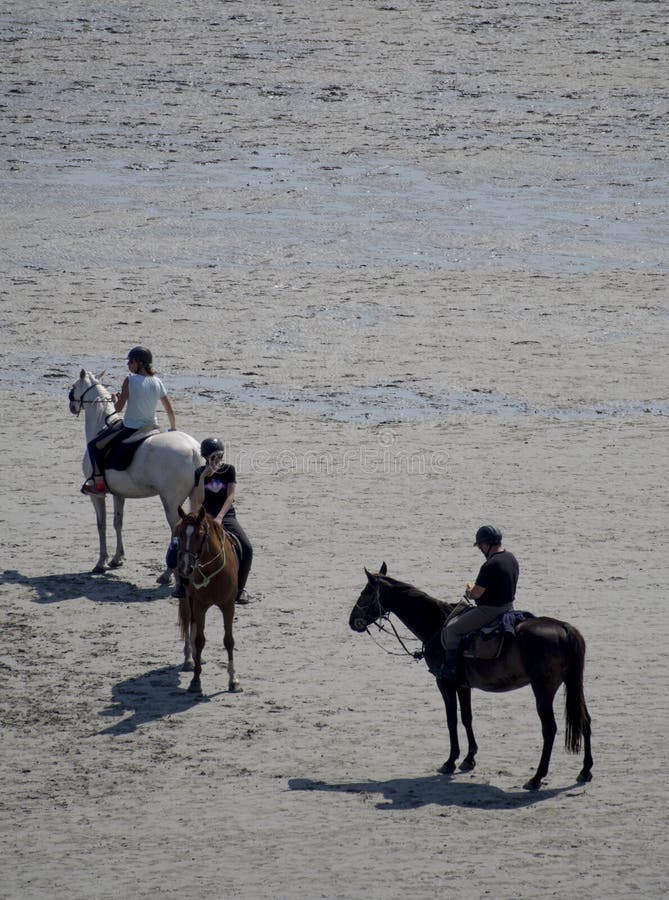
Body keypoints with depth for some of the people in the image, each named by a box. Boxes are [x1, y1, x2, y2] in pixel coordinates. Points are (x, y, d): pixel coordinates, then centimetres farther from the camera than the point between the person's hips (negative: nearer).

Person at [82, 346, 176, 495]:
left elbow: (119, 408, -14)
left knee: (94, 445, 8)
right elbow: (170, 411, 5)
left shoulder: (130, 380, -18)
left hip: (130, 429, -7)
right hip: (151, 426, 7)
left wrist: (114, 398, 8)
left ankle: (99, 482, 4)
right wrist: (173, 429, 20)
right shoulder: (157, 382, -1)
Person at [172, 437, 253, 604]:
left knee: (246, 548, -24)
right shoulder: (200, 473, 1)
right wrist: (203, 477, -18)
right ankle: (182, 583, 2)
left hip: (226, 515, 0)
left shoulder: (229, 470, 0)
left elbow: (230, 496, -11)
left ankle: (240, 588, -7)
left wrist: (219, 517, -24)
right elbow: (199, 501, -9)